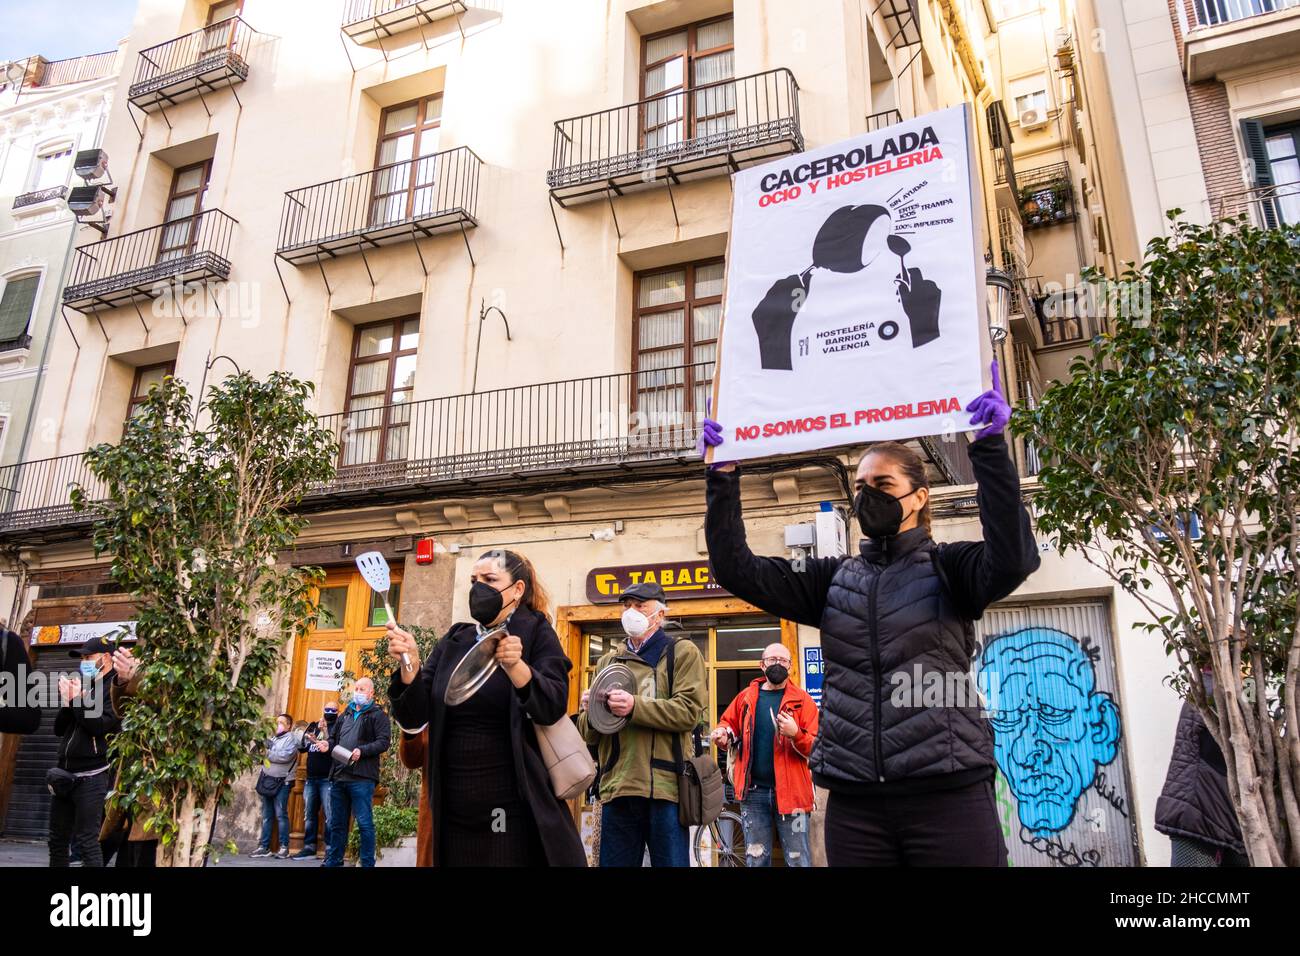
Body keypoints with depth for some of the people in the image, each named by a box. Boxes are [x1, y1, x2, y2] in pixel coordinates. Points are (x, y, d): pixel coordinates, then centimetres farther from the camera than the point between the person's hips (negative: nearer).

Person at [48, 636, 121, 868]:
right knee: (57, 840, 13)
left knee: (87, 842, -7)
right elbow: (59, 729, 15)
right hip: (64, 775, 8)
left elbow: (99, 726, -17)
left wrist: (76, 699, -10)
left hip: (90, 777, -8)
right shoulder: (82, 687, 15)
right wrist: (67, 702, -2)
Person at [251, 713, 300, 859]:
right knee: (266, 816, 7)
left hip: (282, 782, -6)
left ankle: (284, 847, -1)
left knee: (280, 815, -5)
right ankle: (264, 847, 11)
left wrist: (268, 753, -8)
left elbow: (285, 756, -16)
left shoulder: (291, 738, -1)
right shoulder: (272, 739, 20)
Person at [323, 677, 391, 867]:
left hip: (362, 778, -6)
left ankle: (368, 863, -1)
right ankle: (333, 861, 20)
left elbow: (383, 742, -8)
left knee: (365, 823, -6)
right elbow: (334, 737, 30)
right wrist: (328, 744, 7)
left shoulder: (377, 715, 3)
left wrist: (362, 751, -21)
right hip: (339, 776, 7)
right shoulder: (345, 715, 23)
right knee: (337, 823, 12)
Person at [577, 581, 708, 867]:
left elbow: (689, 711, -9)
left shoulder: (682, 653, 6)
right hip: (617, 788, 4)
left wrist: (635, 707, -19)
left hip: (665, 786, -4)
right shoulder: (607, 662, 20)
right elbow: (587, 731, 17)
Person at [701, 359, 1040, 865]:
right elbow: (737, 569, 4)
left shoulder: (949, 568, 2)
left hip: (947, 796, -3)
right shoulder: (832, 578, 11)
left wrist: (988, 446, -24)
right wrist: (724, 478, -5)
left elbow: (1013, 557, -19)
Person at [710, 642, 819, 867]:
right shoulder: (746, 697, 8)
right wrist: (723, 734, -4)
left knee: (798, 860, 1)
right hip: (753, 791, 3)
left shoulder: (802, 700, -1)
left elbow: (817, 747, -5)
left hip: (790, 791, -3)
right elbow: (728, 723, 19)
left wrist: (796, 734, -24)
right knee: (755, 859, 12)